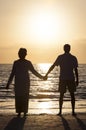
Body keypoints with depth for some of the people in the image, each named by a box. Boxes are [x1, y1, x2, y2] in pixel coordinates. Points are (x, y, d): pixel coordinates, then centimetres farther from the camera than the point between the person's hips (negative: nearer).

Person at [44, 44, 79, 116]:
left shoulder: (60, 57, 0)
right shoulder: (73, 58, 2)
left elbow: (53, 66, -1)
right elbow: (76, 70, 1)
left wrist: (46, 74, 5)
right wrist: (77, 80, 7)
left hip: (62, 79, 0)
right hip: (71, 79, 0)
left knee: (61, 95, 7)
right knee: (72, 95, 7)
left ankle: (60, 111, 5)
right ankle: (73, 111, 4)